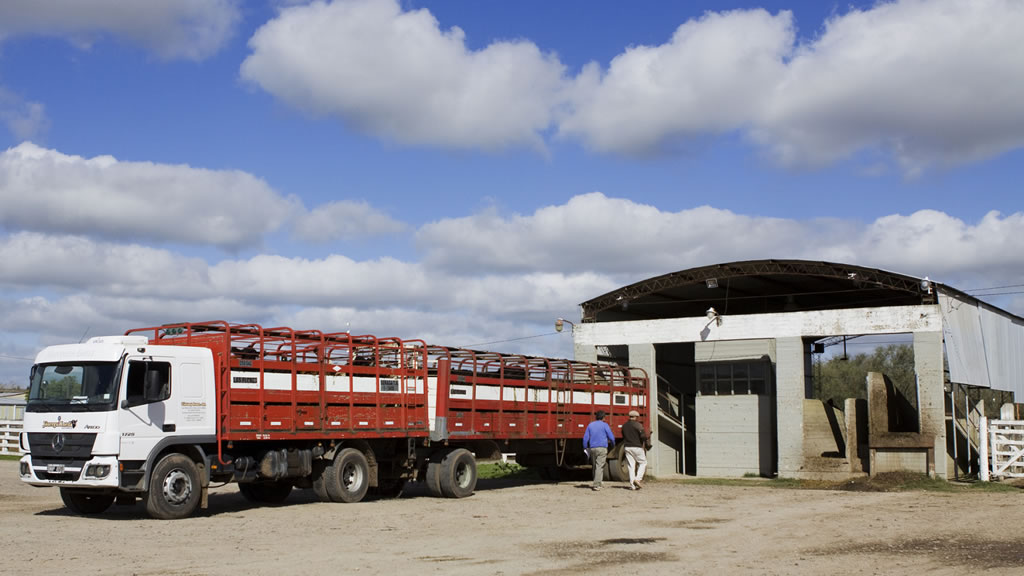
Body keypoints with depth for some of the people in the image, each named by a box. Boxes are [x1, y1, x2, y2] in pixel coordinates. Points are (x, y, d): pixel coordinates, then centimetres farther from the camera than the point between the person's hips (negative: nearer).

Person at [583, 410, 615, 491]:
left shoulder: (590, 425, 10)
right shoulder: (605, 425, -2)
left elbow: (585, 438, 8)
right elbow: (611, 437, -1)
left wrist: (585, 448, 16)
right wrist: (612, 444, 18)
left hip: (592, 448, 4)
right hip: (602, 448, -4)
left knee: (595, 466, 16)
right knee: (600, 467, -8)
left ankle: (597, 484, 20)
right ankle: (596, 485, -17)